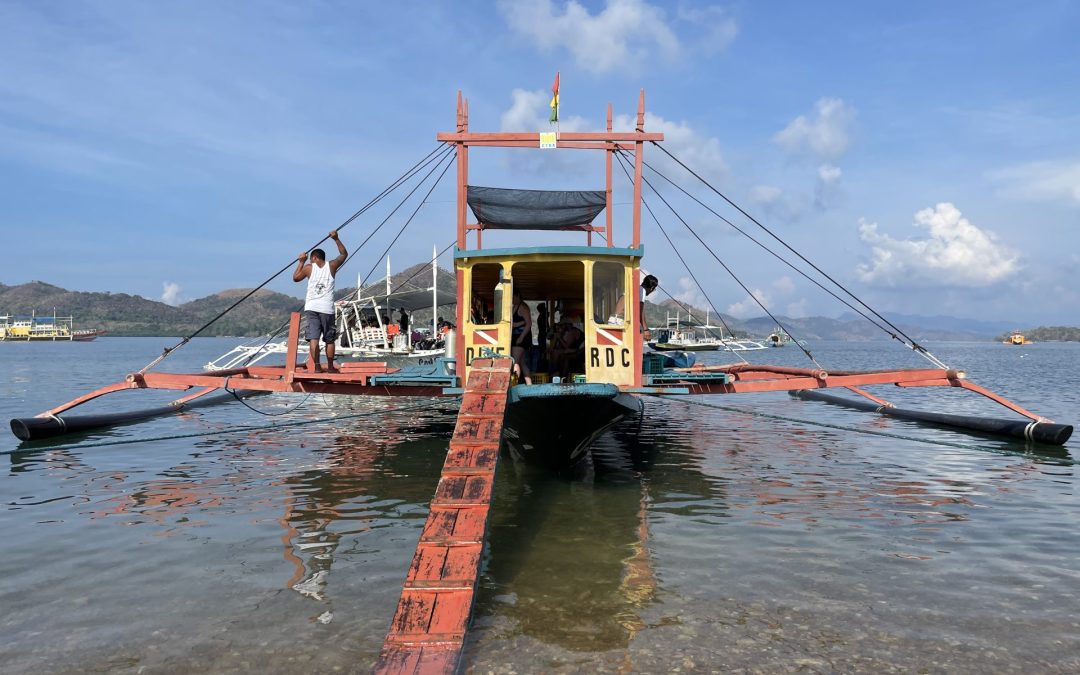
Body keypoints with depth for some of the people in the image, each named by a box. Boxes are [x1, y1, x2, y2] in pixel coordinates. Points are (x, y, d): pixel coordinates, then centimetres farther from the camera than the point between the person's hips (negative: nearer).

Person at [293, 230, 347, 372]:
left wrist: (301, 262, 28)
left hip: (311, 307, 0)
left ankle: (317, 367, -10)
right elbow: (344, 254, 21)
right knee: (329, 339, 9)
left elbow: (295, 278, 21)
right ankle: (330, 367, 14)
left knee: (313, 338, -4)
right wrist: (336, 239, 20)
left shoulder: (309, 267, 7)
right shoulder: (331, 266, 6)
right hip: (327, 308, 0)